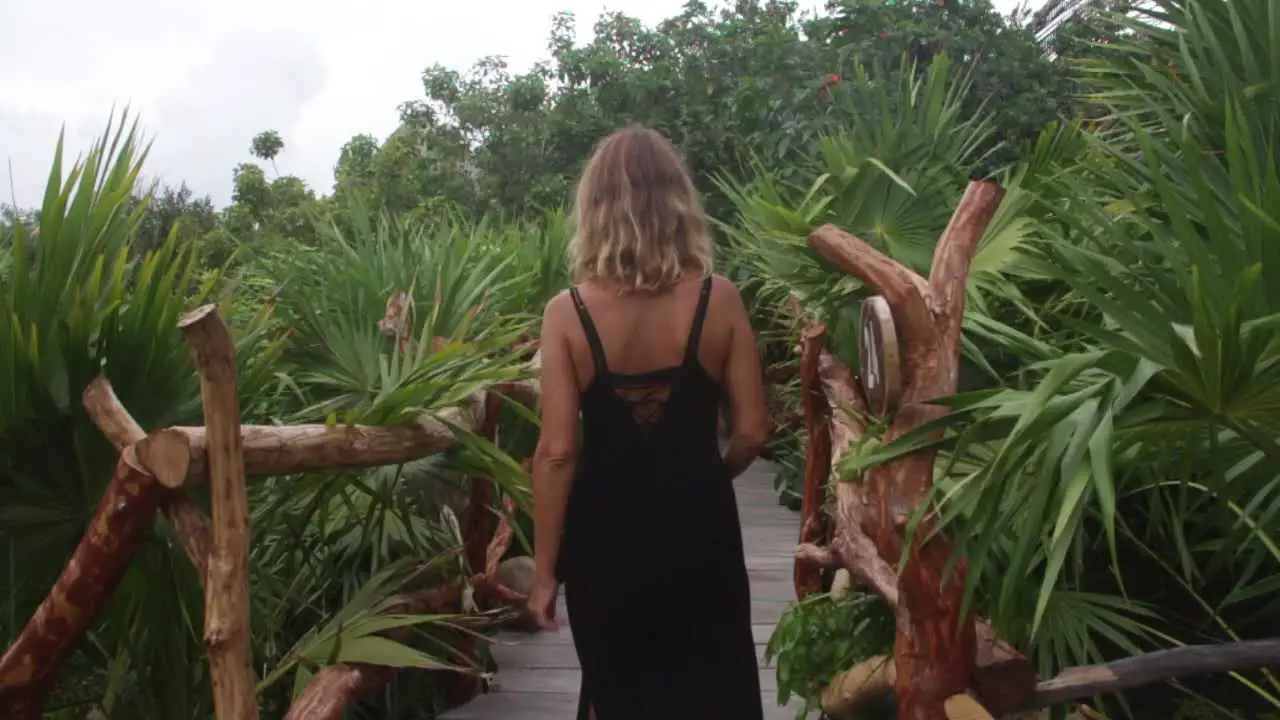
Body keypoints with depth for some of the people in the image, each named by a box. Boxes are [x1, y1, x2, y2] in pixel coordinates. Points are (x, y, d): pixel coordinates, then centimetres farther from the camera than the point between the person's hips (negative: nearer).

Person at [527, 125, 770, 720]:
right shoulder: (718, 299, -10)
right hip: (698, 526, 1)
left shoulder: (567, 313, -12)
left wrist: (545, 570, -3)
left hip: (605, 533, 0)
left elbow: (556, 453, -13)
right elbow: (752, 431, -6)